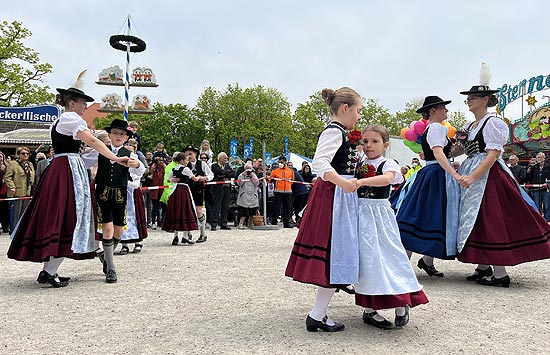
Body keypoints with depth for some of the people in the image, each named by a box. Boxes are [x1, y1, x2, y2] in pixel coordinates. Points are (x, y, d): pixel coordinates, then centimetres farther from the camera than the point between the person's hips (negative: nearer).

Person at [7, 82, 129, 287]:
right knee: (67, 218, -9)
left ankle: (49, 269, 13)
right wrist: (115, 159, -23)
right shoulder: (71, 118, -7)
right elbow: (92, 141, -18)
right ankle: (49, 272, -8)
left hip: (56, 170, 10)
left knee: (54, 218, 9)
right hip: (69, 171, -10)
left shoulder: (58, 122, 23)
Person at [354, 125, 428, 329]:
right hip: (360, 214, 3)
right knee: (367, 257, 3)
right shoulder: (358, 165, 11)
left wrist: (362, 181, -41)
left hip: (379, 214, -3)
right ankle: (369, 309, 11)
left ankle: (401, 305, 14)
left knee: (388, 254, -5)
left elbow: (387, 178, -26)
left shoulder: (388, 164, -4)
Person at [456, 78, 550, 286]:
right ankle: (484, 267, 17)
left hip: (489, 176, -8)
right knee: (476, 220, 8)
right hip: (471, 174, 8)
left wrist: (473, 177, -24)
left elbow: (494, 153, -17)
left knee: (491, 220, -9)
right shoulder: (468, 126, 17)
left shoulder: (492, 123, -8)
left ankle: (500, 274, -4)